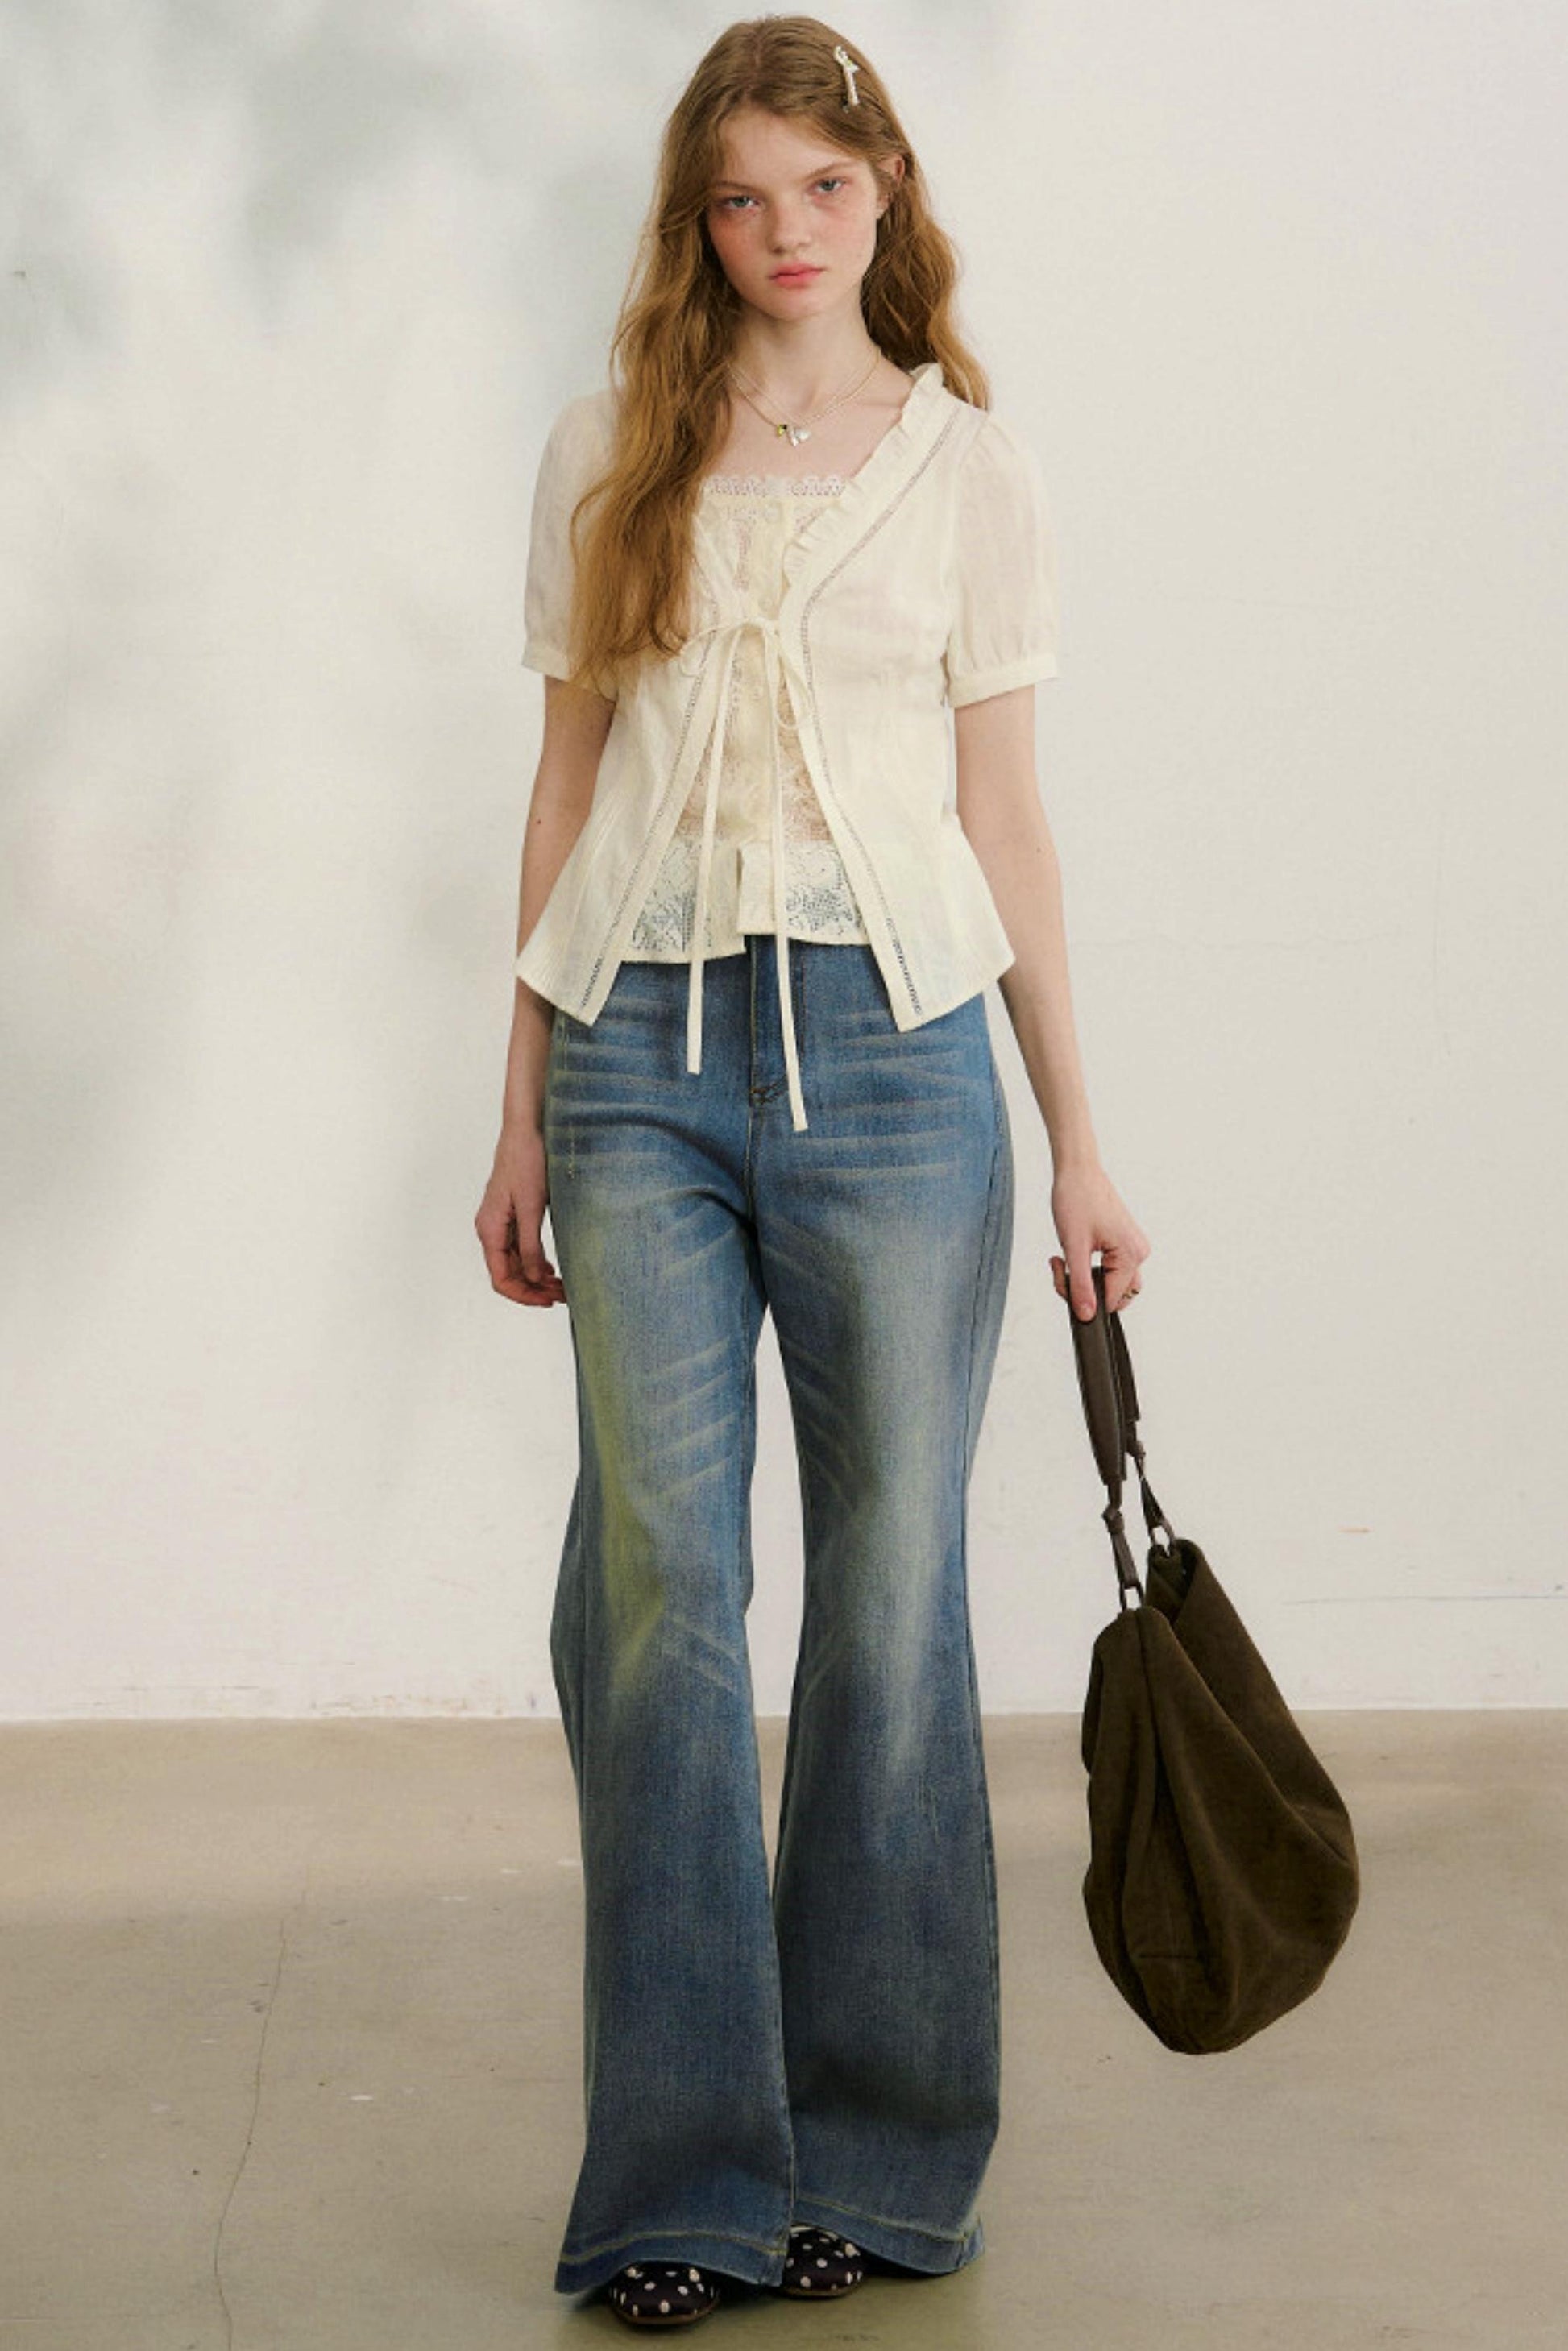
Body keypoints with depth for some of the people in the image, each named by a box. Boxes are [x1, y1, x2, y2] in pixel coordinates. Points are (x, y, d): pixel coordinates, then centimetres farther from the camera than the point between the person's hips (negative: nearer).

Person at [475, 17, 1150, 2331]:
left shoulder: (970, 466, 7)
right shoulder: (611, 453, 10)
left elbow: (1003, 818, 7)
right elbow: (568, 773, 11)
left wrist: (1079, 1145, 4)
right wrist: (525, 1111, 9)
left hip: (890, 1040, -1)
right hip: (645, 1047, 1)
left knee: (894, 1596, 3)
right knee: (656, 1592, -1)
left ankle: (878, 2160, 16)